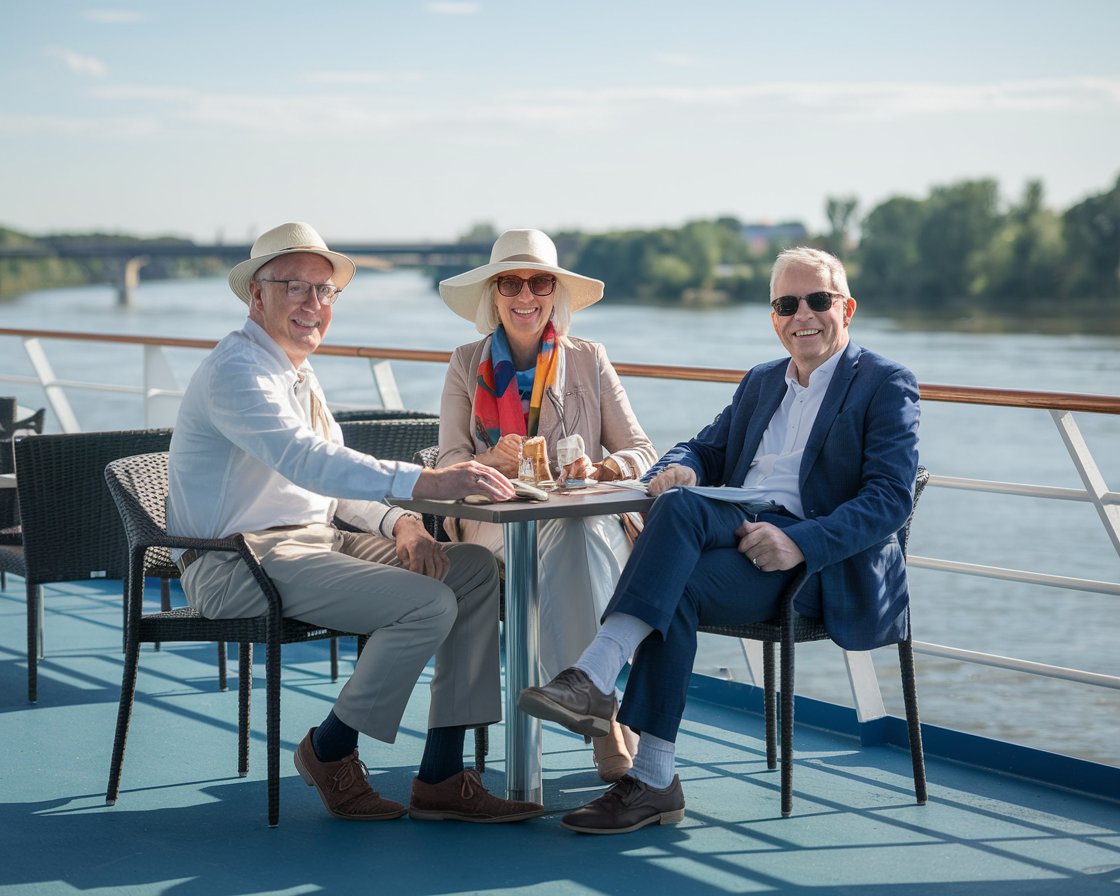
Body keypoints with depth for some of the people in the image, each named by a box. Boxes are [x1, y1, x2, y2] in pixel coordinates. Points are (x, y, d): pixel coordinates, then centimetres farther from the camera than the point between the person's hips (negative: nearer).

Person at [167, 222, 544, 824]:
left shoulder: (298, 373, 19)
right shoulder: (236, 369, -14)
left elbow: (336, 482, 19)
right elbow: (306, 461, -31)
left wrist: (399, 523, -3)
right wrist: (424, 483, -41)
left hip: (314, 539, 10)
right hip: (241, 563, -10)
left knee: (474, 570, -4)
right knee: (426, 604, -25)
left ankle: (442, 775, -7)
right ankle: (329, 751, -4)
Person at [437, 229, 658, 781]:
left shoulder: (588, 361, 13)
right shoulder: (467, 366, 13)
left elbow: (642, 453, 7)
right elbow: (448, 465, 4)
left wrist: (600, 468, -16)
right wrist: (492, 461, -20)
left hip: (585, 523, 0)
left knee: (577, 536, -38)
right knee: (568, 544, -35)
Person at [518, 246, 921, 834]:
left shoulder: (885, 384, 4)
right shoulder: (760, 383, 26)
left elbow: (892, 498, -9)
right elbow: (704, 449, 26)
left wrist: (799, 543, -24)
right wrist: (677, 468, -3)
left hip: (818, 562, -5)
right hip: (738, 528, 5)